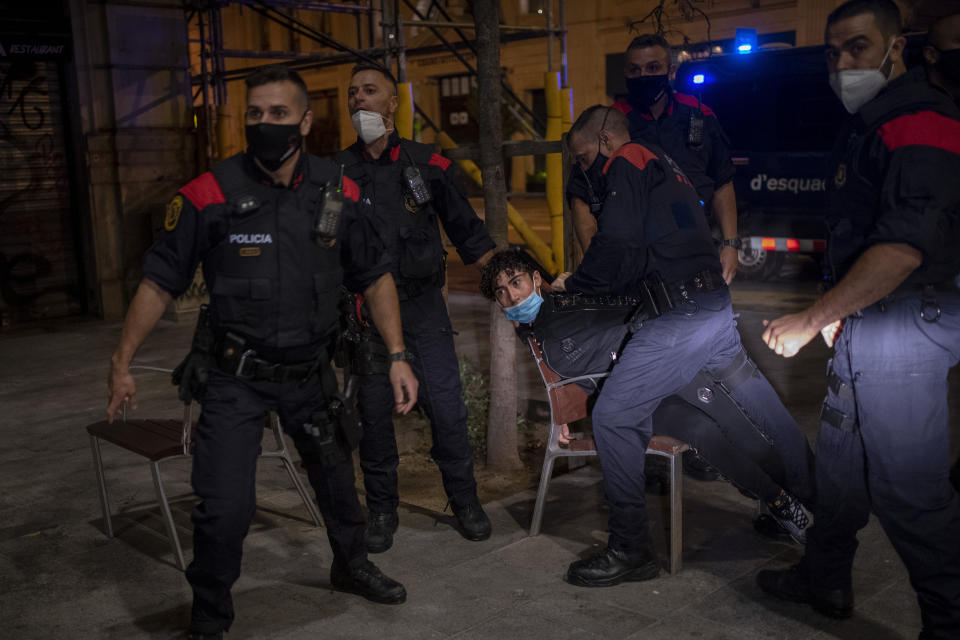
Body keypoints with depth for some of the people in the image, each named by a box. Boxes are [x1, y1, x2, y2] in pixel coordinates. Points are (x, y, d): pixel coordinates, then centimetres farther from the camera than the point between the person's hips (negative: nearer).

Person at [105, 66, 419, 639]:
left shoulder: (338, 193, -5)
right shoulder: (210, 196, -15)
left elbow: (375, 278, 3)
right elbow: (160, 282, -7)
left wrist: (398, 357, -3)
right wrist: (122, 363, -8)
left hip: (310, 371, 4)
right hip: (235, 377, -3)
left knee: (338, 477, 21)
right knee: (226, 507, -9)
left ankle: (351, 565, 50)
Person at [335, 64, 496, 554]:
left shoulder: (427, 164, 4)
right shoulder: (338, 171, 6)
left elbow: (467, 231, 9)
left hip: (422, 302, -1)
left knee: (446, 403, -2)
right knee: (373, 409, 5)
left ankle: (464, 500, 16)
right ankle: (382, 509, 21)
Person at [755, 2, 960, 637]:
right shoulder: (866, 123, 16)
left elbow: (904, 248, -27)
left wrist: (813, 319, -24)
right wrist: (838, 311, 19)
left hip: (906, 327, -10)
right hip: (864, 322, 10)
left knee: (909, 487, -5)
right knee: (841, 461, 19)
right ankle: (825, 579, 35)